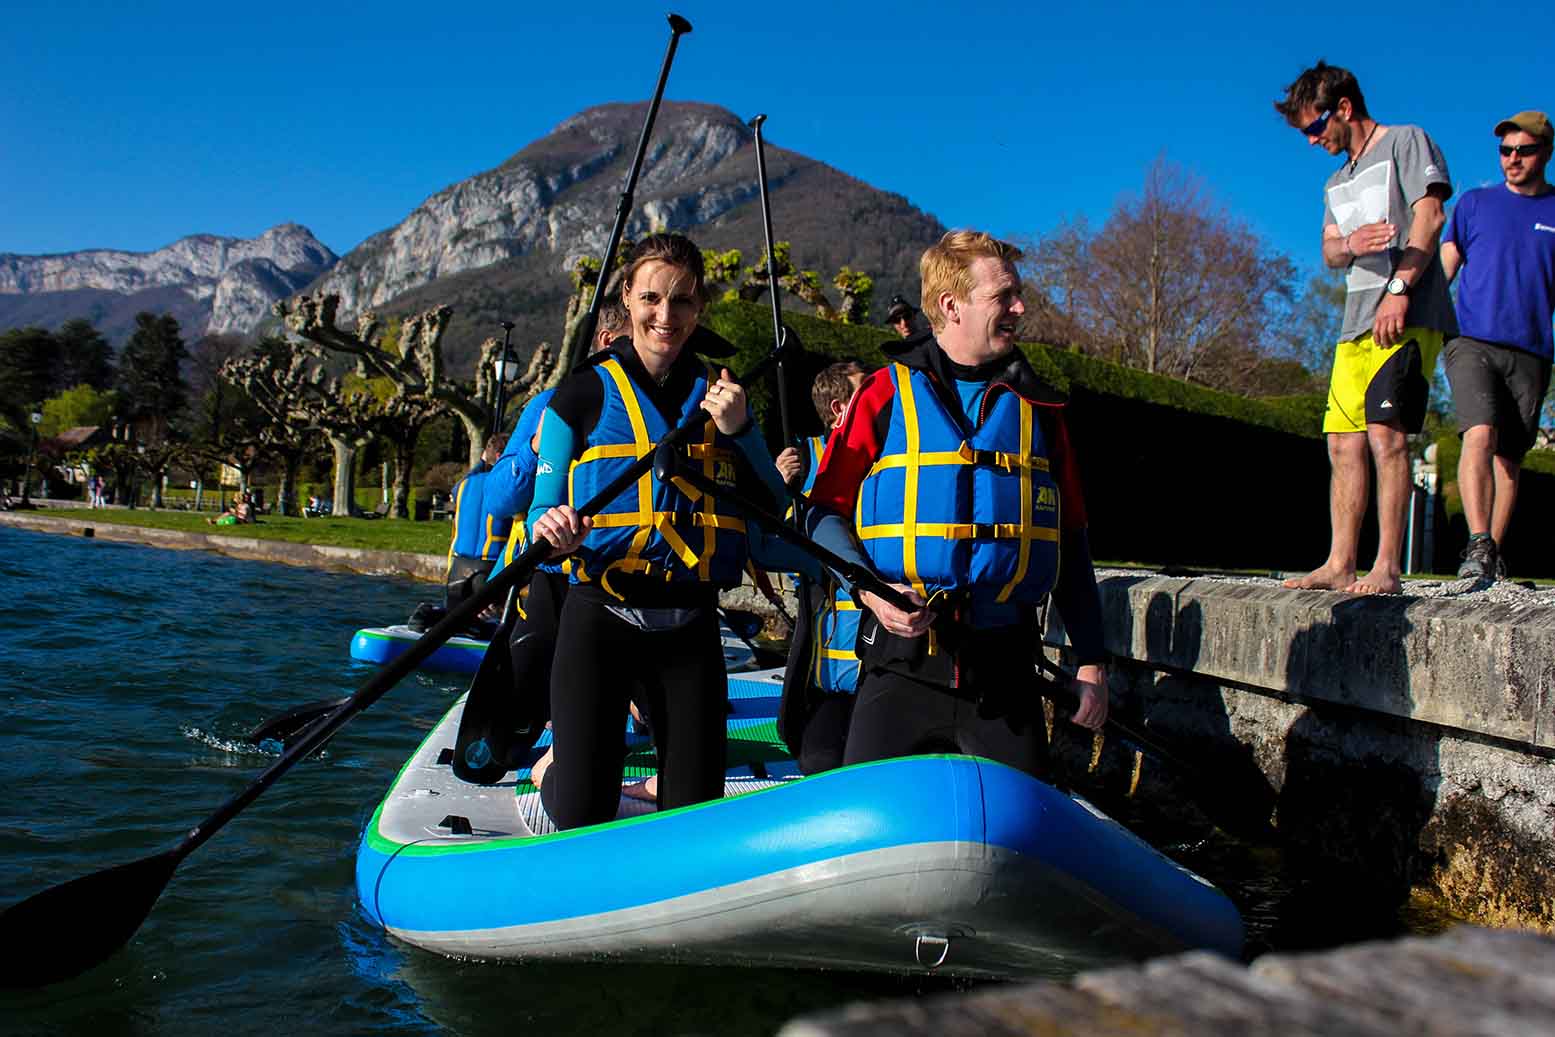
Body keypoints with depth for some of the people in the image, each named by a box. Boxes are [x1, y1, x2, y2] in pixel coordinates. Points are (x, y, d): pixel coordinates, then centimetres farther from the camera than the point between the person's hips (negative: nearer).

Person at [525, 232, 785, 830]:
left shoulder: (719, 398, 9)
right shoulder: (584, 393, -1)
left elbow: (773, 511, 6)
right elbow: (543, 509, 0)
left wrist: (738, 431, -9)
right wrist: (550, 528, -24)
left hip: (691, 625, 3)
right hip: (599, 619, -3)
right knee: (582, 821, -5)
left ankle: (652, 784, 36)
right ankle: (554, 766, 28)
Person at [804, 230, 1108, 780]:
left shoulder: (1036, 406, 12)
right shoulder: (887, 394, 3)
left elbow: (1071, 541, 15)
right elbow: (825, 508, 2)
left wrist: (1091, 659, 12)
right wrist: (868, 587, -16)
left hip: (1004, 666, 3)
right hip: (901, 662, -2)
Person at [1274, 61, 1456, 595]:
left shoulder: (1406, 142, 5)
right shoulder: (1337, 182, 27)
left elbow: (1429, 217, -8)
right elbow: (1329, 252, 17)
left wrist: (1400, 289, -19)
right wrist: (1349, 242, -8)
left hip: (1407, 317, -8)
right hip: (1356, 323, 8)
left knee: (1385, 432, -17)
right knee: (1343, 442, 1)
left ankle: (1387, 567, -17)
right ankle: (1340, 565, 2)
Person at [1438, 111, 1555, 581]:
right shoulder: (1474, 203, 13)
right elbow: (1443, 270, 11)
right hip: (1472, 342, -1)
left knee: (1510, 456, 2)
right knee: (1479, 435, -20)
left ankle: (1494, 552, 9)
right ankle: (1478, 545, -25)